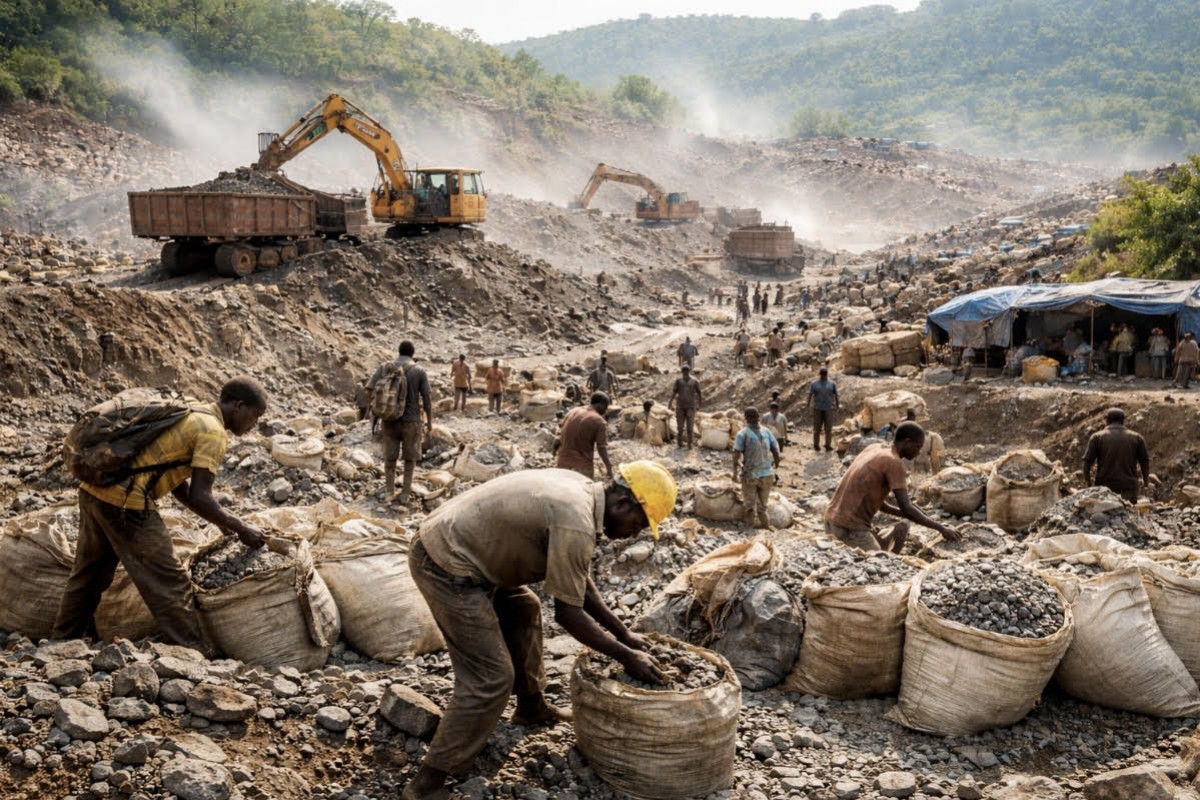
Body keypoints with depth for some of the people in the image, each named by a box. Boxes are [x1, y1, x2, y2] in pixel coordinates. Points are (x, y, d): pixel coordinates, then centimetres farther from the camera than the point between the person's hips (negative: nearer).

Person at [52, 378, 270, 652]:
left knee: (88, 575, 25)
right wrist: (240, 528, -1)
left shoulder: (187, 409, 18)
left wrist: (221, 521, 22)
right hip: (126, 504, -9)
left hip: (93, 489, 9)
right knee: (171, 584, 1)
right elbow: (200, 498, -13)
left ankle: (63, 641, 40)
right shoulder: (213, 431, -9)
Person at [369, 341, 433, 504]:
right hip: (411, 421, -2)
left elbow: (370, 388, -5)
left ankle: (389, 490, 22)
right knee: (410, 458, 12)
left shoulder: (385, 367, 0)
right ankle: (404, 494, 11)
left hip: (389, 420, 2)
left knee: (390, 457, 16)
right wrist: (430, 421, 3)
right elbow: (427, 398, -7)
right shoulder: (419, 371, -5)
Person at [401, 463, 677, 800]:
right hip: (447, 566, -10)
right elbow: (568, 613, -14)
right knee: (491, 678, -7)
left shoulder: (580, 491, 7)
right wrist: (627, 657, -4)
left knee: (523, 609, 27)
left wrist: (622, 632, 20)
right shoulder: (576, 523, -22)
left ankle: (532, 705, 45)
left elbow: (580, 581, 17)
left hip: (450, 544, 10)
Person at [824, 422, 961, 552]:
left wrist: (906, 514, 15)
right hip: (850, 528, -9)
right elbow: (906, 508, -16)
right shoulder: (894, 462, -14)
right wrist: (941, 528, -7)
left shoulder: (874, 449, 12)